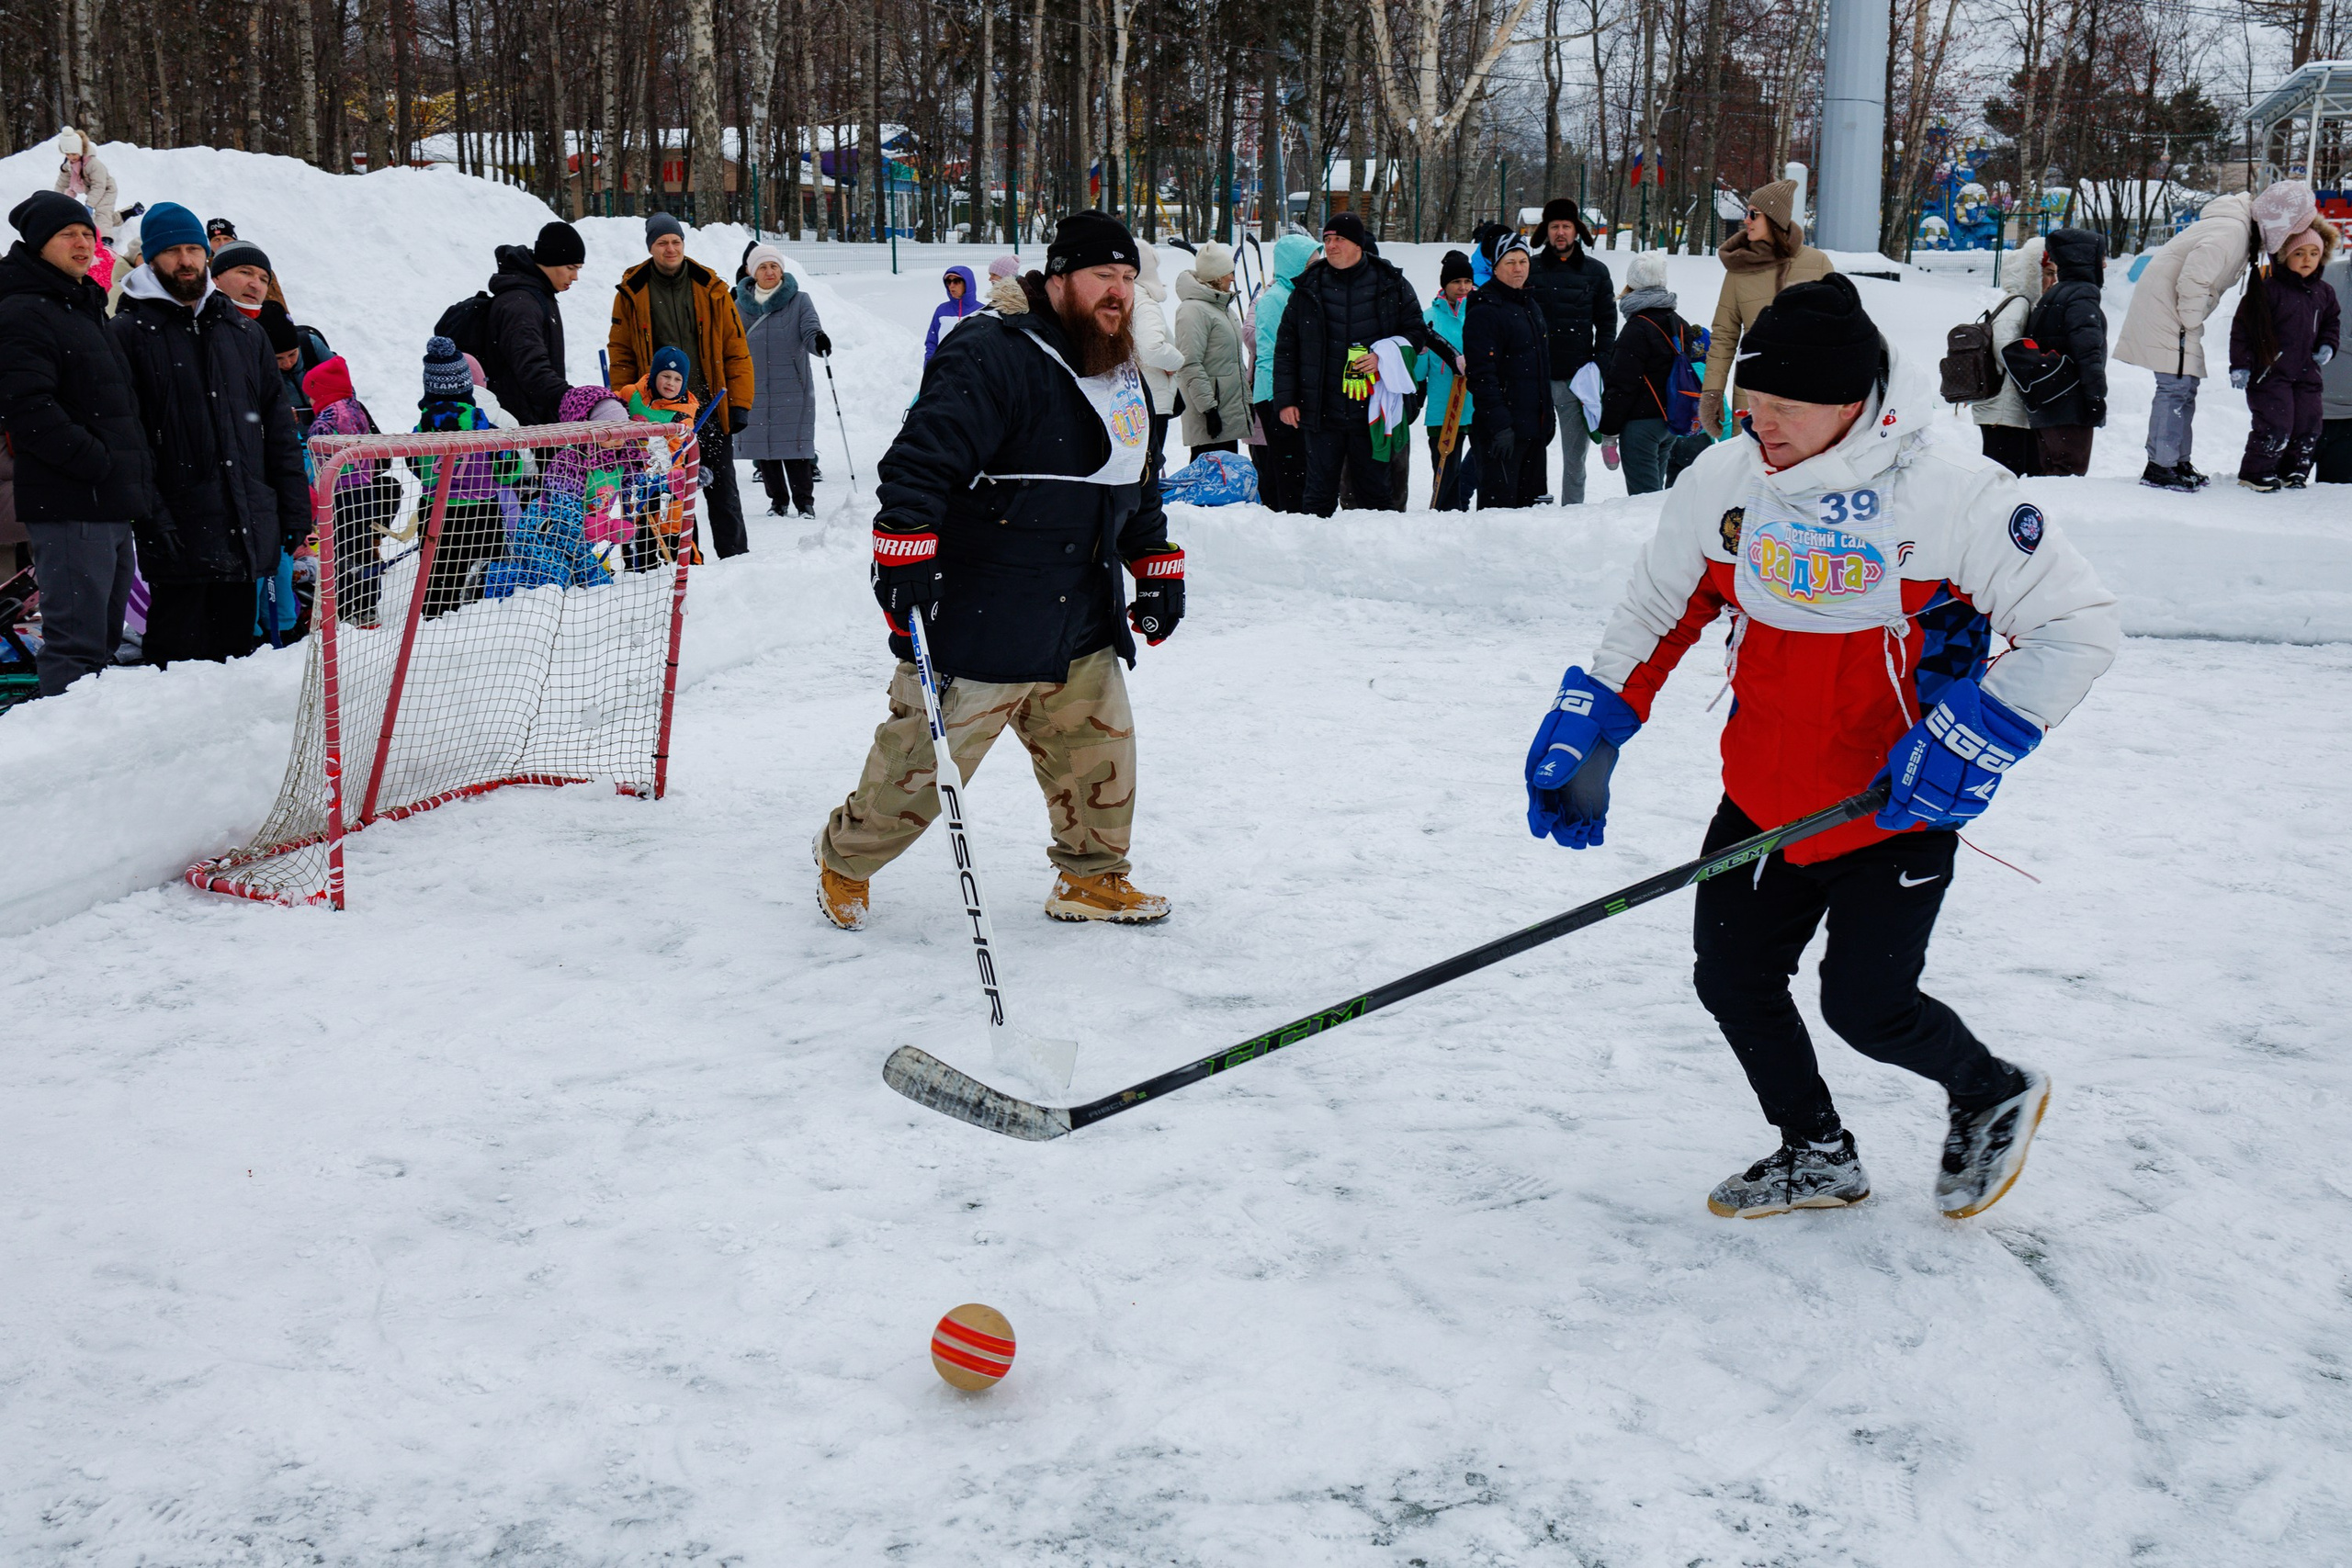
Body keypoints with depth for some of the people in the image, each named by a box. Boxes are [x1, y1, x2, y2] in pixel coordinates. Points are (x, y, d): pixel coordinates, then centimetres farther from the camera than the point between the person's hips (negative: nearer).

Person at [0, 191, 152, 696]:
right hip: (69, 505, -10)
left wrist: (137, 464, 15)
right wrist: (95, 461, -20)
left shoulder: (87, 309, 22)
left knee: (103, 639, 14)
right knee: (77, 641, -11)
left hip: (112, 503, 10)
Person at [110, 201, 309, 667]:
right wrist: (151, 515, -17)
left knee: (235, 647, 10)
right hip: (179, 530, -5)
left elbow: (279, 427, 17)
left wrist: (294, 506, 9)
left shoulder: (244, 332, 17)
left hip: (248, 532, 5)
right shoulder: (128, 333, 1)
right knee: (179, 648, -5)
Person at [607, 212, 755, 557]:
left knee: (722, 490, 5)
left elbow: (736, 351, 4)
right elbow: (621, 356, 5)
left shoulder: (711, 289, 4)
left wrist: (740, 405, -2)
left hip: (710, 409, 0)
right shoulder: (632, 293, 3)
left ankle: (735, 559, 13)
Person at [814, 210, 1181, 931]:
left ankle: (1091, 878, 30)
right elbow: (920, 459, -23)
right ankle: (846, 859, 25)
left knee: (1099, 749, 10)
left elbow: (1137, 487, 28)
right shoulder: (994, 359, -17)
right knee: (919, 764, 1)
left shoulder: (1122, 378, 14)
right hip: (978, 626, -8)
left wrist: (1158, 568, 26)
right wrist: (903, 560, -28)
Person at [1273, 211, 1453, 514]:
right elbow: (1285, 346, 7)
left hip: (1373, 410, 0)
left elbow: (1416, 331, 7)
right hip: (1322, 410, 0)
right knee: (1319, 492, 3)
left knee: (1374, 490, 8)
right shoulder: (1309, 287, 5)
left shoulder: (1391, 284, 2)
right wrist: (1285, 399, 1)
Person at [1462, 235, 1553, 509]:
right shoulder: (1484, 310, -11)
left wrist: (1548, 417, 21)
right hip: (1504, 429, -9)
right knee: (1500, 500, -8)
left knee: (1530, 501, 12)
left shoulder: (1533, 306, 17)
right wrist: (1499, 423, -23)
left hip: (1534, 426, 9)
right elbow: (1482, 373, -18)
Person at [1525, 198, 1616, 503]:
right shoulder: (1530, 269, 8)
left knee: (1575, 457, 4)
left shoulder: (1596, 271, 9)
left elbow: (1607, 323, 10)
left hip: (1577, 378, 0)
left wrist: (1600, 367, -1)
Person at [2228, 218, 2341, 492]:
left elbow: (2332, 321, 27)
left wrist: (2327, 346, 8)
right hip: (2269, 372, -7)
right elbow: (2243, 326, -11)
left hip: (2306, 373, 7)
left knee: (2308, 424, 6)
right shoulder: (2267, 286, -12)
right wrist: (2240, 365, -14)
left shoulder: (2323, 292, 9)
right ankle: (2255, 472, 5)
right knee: (2275, 425, -11)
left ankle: (2293, 470, 23)